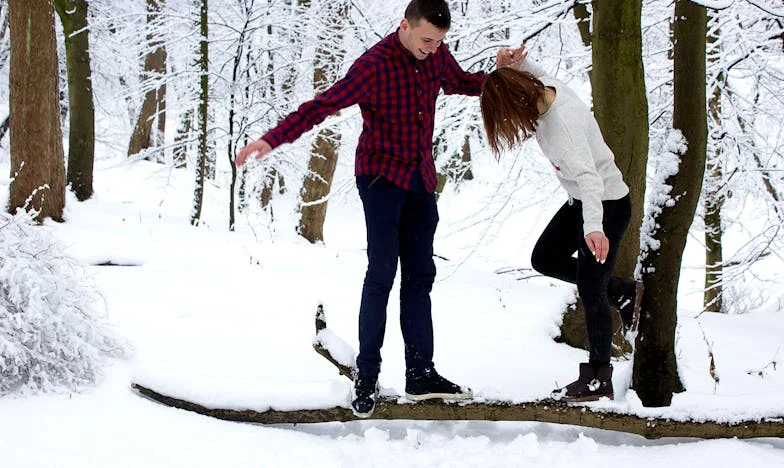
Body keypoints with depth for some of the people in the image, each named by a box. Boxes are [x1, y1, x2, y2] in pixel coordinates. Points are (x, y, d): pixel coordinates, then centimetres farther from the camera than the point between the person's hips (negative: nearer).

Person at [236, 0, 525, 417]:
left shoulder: (436, 55, 0)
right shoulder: (375, 65, -20)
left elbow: (462, 83, 22)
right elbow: (323, 105, -25)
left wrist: (498, 71, 3)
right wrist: (272, 139, -33)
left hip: (420, 180, 7)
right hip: (381, 177, -7)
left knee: (419, 276, 8)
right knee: (381, 274, -12)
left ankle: (420, 375, 12)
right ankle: (366, 377, -8)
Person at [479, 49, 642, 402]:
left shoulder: (562, 124, -35)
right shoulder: (544, 88, -8)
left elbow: (587, 175, -46)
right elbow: (532, 71, 17)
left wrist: (593, 227, -58)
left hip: (608, 205, -10)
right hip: (581, 201, 10)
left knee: (590, 289, -4)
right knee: (544, 258, 15)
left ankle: (599, 379, 7)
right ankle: (622, 292, 26)